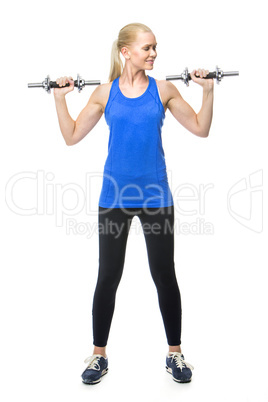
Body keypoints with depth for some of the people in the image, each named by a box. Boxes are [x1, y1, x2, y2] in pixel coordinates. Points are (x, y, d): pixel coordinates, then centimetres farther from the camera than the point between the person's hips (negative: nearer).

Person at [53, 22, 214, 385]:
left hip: (155, 195, 0)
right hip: (115, 196, 0)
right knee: (108, 278, 8)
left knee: (165, 276, 9)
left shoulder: (163, 89, 3)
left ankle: (175, 354, 28)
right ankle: (99, 355, 27)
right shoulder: (105, 93, 3)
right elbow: (72, 136, 5)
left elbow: (201, 129, 5)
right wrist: (60, 98, -5)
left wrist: (208, 90, -5)